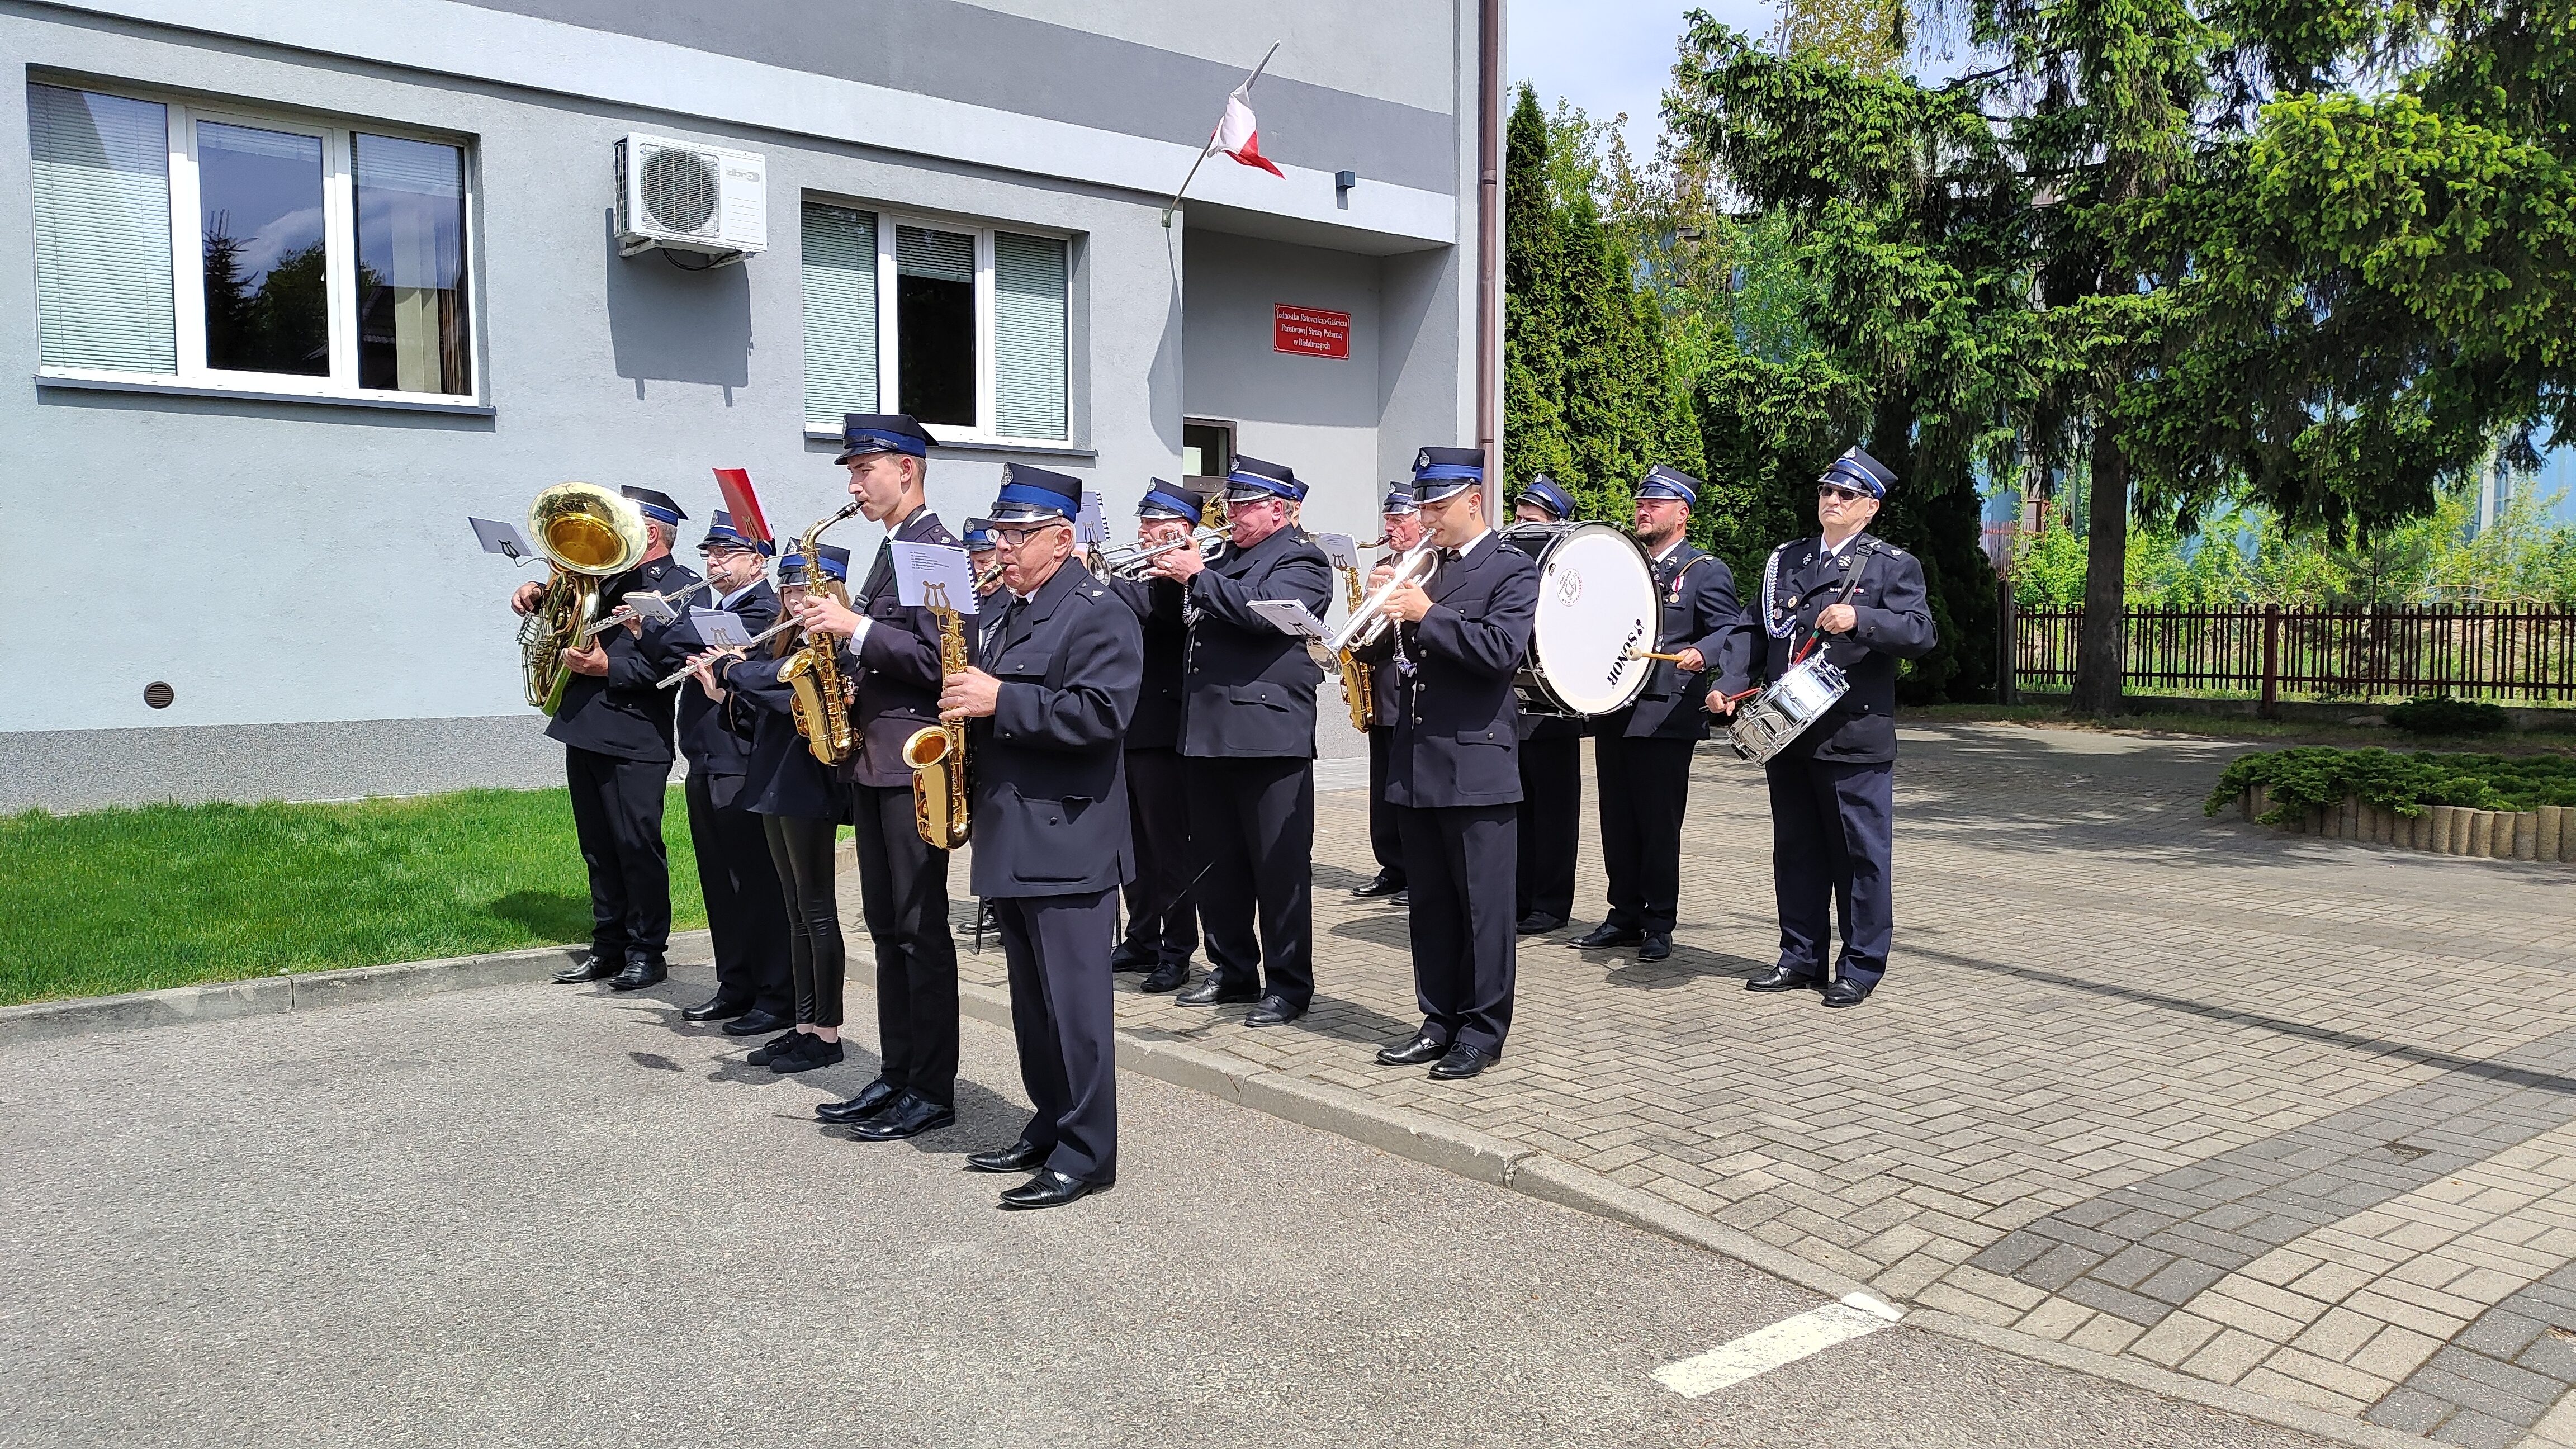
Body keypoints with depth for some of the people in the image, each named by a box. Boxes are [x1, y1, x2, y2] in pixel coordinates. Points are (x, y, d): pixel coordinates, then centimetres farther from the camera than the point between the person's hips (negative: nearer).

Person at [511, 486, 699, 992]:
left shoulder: (682, 586, -5)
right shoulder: (612, 576, 17)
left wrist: (608, 667, -21)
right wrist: (538, 592, 9)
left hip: (635, 735, -8)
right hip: (583, 727, 8)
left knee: (637, 846, -2)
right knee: (598, 847, 12)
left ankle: (647, 951, 8)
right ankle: (609, 946, 21)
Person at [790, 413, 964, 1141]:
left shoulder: (938, 549, -11)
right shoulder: (893, 549, 18)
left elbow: (943, 660, -20)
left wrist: (856, 628, -21)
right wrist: (834, 634, 7)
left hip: (913, 760, -10)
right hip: (874, 756, 10)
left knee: (922, 930, -4)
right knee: (887, 928, 13)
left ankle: (934, 1091, 3)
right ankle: (896, 1076, 21)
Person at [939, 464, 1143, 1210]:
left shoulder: (1098, 614, -11)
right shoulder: (1017, 613, 18)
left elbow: (1099, 715, -23)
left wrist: (1000, 701, -22)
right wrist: (969, 702, 7)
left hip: (1068, 841, -9)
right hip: (1014, 839, 9)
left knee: (1074, 1003, -5)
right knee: (1033, 1001, 16)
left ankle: (1087, 1155, 3)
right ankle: (1048, 1128, 26)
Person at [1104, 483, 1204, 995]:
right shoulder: (1142, 573, 18)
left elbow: (1148, 609, -26)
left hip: (1162, 729, -9)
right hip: (1125, 729, 9)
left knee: (1170, 846, -2)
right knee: (1136, 844, 14)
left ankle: (1177, 952, 5)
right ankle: (1142, 940, 24)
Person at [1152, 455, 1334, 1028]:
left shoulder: (1301, 561, -3)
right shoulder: (1221, 557, 20)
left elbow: (1264, 611, -21)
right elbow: (1187, 615, 18)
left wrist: (1197, 576, -17)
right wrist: (1175, 576, 1)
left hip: (1269, 734, -8)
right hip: (1207, 733, 8)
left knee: (1279, 865, -2)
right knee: (1216, 862, 13)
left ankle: (1288, 984, 6)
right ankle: (1232, 970, 25)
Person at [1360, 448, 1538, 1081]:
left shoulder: (1512, 570, -3)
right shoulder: (1425, 569, 16)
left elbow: (1500, 649, -19)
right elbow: (1380, 648, 15)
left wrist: (1427, 614, -18)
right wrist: (1386, 607, -4)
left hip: (1476, 763, -7)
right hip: (1416, 762, 7)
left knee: (1482, 905, 0)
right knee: (1429, 904, 12)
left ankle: (1482, 1032, 9)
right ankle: (1440, 1023, 22)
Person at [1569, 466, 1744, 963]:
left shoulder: (1706, 571, 0)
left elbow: (1730, 631, -10)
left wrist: (1700, 652, -30)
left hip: (1665, 718, -6)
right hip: (1613, 713, 6)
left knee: (1659, 824, -2)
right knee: (1618, 822, 9)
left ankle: (1659, 925, 8)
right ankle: (1624, 917, 18)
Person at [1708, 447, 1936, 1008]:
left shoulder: (1893, 565, 1)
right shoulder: (1784, 561, 16)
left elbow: (1921, 634, -11)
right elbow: (1756, 631, 14)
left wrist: (1860, 619, -26)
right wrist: (1729, 684, 0)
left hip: (1856, 737, -5)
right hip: (1787, 731, 5)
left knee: (1860, 854, 2)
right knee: (1796, 850, 11)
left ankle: (1860, 968, 12)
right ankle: (1801, 958, 22)